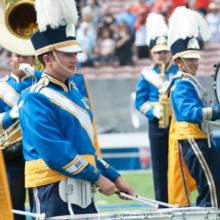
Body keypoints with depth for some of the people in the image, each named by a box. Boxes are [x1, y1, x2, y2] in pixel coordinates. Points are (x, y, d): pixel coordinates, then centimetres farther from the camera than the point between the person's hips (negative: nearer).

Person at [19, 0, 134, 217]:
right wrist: (97, 178, -16)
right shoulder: (37, 99, -13)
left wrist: (114, 177, 18)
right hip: (55, 194, -9)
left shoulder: (73, 92, 17)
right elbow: (55, 152, -20)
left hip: (82, 194, 9)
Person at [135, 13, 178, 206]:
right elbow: (140, 101, 3)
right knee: (160, 168, 3)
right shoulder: (147, 75, 5)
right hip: (157, 125, 1)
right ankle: (162, 204, 10)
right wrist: (153, 111, -14)